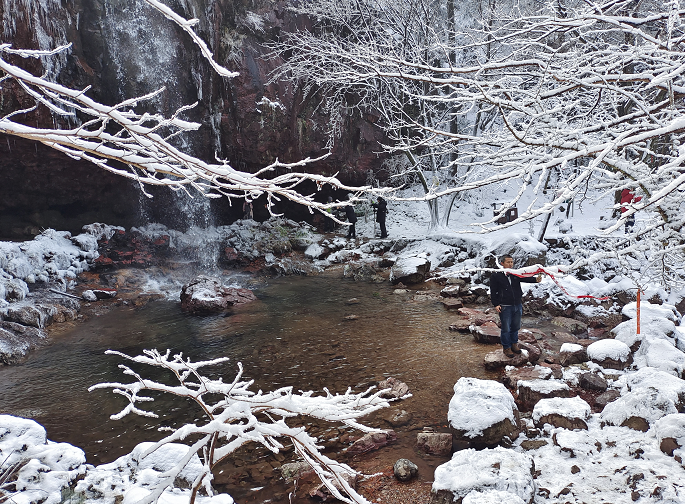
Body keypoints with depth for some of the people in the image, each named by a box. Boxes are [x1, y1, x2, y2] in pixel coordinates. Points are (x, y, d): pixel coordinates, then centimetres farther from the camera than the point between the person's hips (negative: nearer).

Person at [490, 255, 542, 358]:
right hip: (505, 307, -4)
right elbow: (493, 292, -2)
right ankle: (506, 347, 19)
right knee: (506, 328, 3)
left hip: (518, 306, 4)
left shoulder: (516, 274, 6)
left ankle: (514, 344, 34)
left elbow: (526, 279, -11)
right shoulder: (496, 276, -4)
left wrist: (536, 279, -31)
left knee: (515, 327, 15)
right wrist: (496, 304, -9)